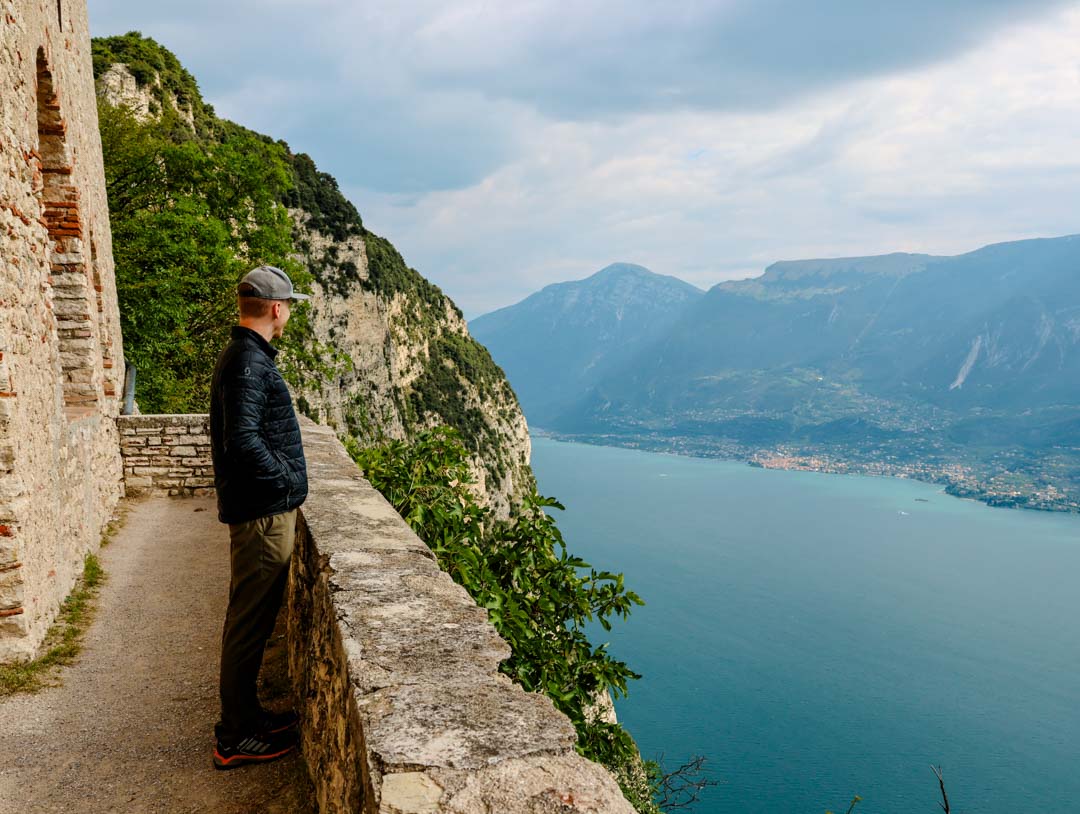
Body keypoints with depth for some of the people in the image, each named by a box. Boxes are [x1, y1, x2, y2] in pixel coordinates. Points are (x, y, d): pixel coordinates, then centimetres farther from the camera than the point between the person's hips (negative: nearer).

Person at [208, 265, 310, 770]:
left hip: (259, 507, 10)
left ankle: (247, 715, 33)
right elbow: (243, 441, -29)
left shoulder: (243, 357, 14)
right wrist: (287, 483, -17)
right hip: (263, 513, -10)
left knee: (252, 619, 19)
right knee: (249, 621, 0)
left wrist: (284, 482, 16)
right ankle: (237, 738, 13)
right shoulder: (249, 363, -19)